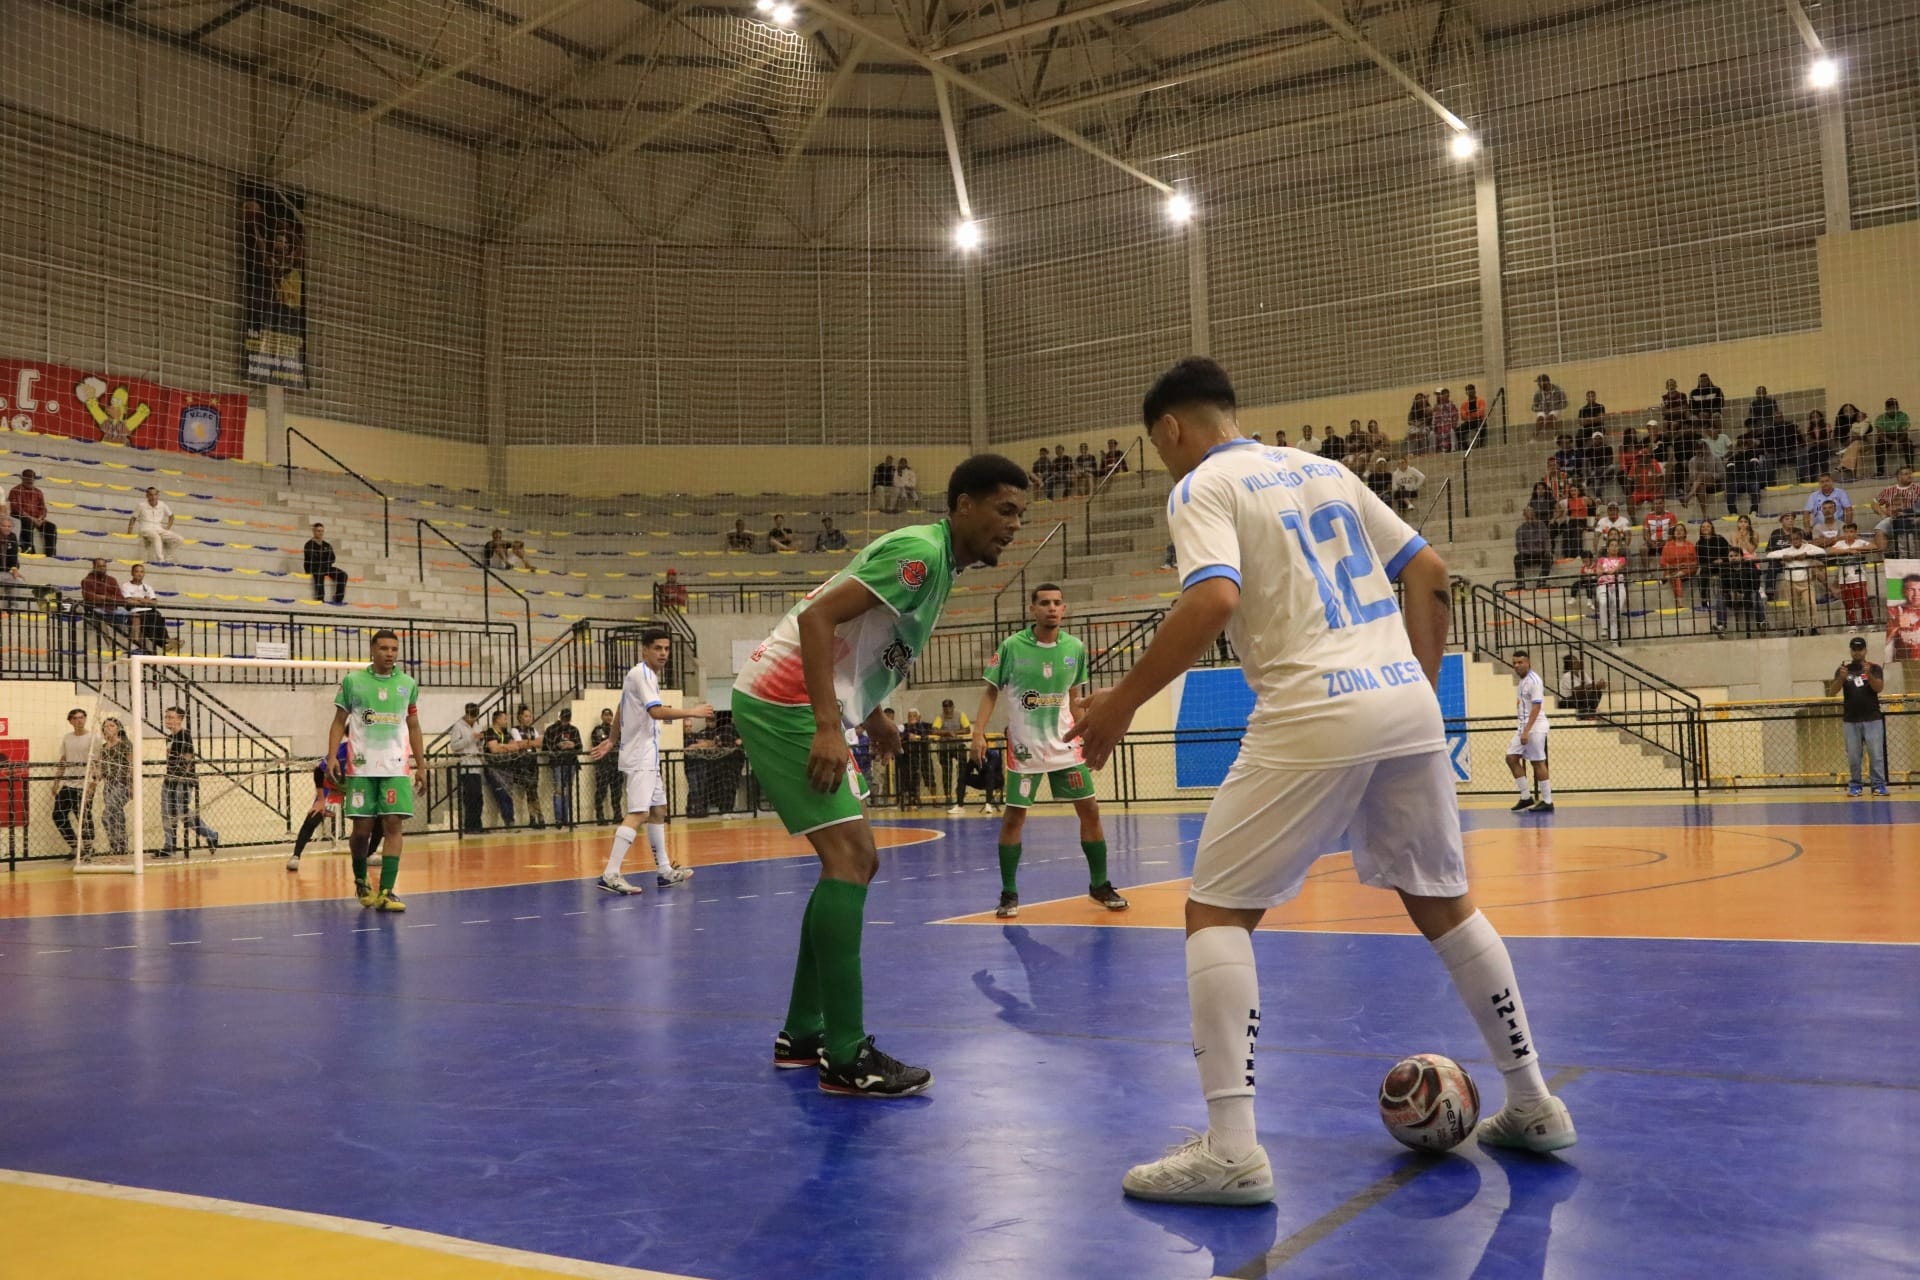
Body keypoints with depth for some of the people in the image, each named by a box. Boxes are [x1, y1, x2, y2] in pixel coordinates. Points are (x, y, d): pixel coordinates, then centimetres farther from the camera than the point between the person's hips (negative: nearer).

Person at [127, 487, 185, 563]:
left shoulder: (162, 505, 7)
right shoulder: (142, 506, 0)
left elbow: (171, 516, 22)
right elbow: (133, 518, 8)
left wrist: (168, 528, 10)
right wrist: (129, 531, -1)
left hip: (159, 530, 4)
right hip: (146, 530, -4)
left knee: (180, 539, -17)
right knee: (156, 537, -42)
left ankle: (163, 553, 2)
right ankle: (160, 560, -47)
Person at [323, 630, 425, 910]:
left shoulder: (408, 684, 9)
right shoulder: (352, 681, 3)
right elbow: (339, 722, 7)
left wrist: (421, 765, 13)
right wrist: (332, 756, -6)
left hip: (397, 768, 1)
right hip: (361, 768, -1)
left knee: (394, 825, -8)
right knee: (362, 828, 1)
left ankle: (385, 892, -7)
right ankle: (360, 881, 26)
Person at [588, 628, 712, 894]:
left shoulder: (644, 675, 16)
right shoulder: (642, 674, -14)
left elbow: (621, 712, 24)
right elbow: (657, 711, -27)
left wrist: (612, 741, 30)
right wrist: (693, 712, -23)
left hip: (647, 756, 11)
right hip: (640, 757, -11)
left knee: (657, 811, 14)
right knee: (638, 814, -17)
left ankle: (664, 871, 21)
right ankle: (610, 874, -23)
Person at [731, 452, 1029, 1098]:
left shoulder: (938, 564, 15)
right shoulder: (920, 550, -16)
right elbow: (817, 617, -25)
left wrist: (873, 718, 21)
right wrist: (829, 726, -30)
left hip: (810, 709, 11)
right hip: (783, 701, -11)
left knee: (856, 861, 11)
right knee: (847, 858, -15)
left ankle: (803, 1034, 17)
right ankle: (845, 1058, -14)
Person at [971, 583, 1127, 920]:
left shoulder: (1075, 648, -2)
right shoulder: (1012, 647, -10)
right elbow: (991, 692, -3)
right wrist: (978, 732, -13)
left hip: (1065, 745, 3)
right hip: (1024, 747, -3)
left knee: (1089, 811, 3)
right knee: (1013, 818, -1)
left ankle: (1099, 884, 18)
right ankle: (1009, 892, 12)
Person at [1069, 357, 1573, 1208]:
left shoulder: (1202, 487, 0)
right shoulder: (1323, 470, 21)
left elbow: (1214, 601, -18)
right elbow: (1430, 574, 19)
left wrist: (1121, 703, -11)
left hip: (1314, 720, -7)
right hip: (1406, 705, 7)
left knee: (1216, 912, 1)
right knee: (1442, 903, 21)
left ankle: (1231, 1150, -6)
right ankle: (1533, 1104, 29)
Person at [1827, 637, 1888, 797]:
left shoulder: (1874, 668, 4)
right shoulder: (1842, 669, 7)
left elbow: (1879, 688, -11)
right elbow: (1832, 692, -3)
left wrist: (1869, 675, -29)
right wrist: (1841, 678, -22)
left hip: (1872, 719, -1)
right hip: (1850, 720, 1)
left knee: (1876, 754, -5)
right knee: (1853, 755, 1)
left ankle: (1879, 785, -3)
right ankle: (1854, 785, 6)